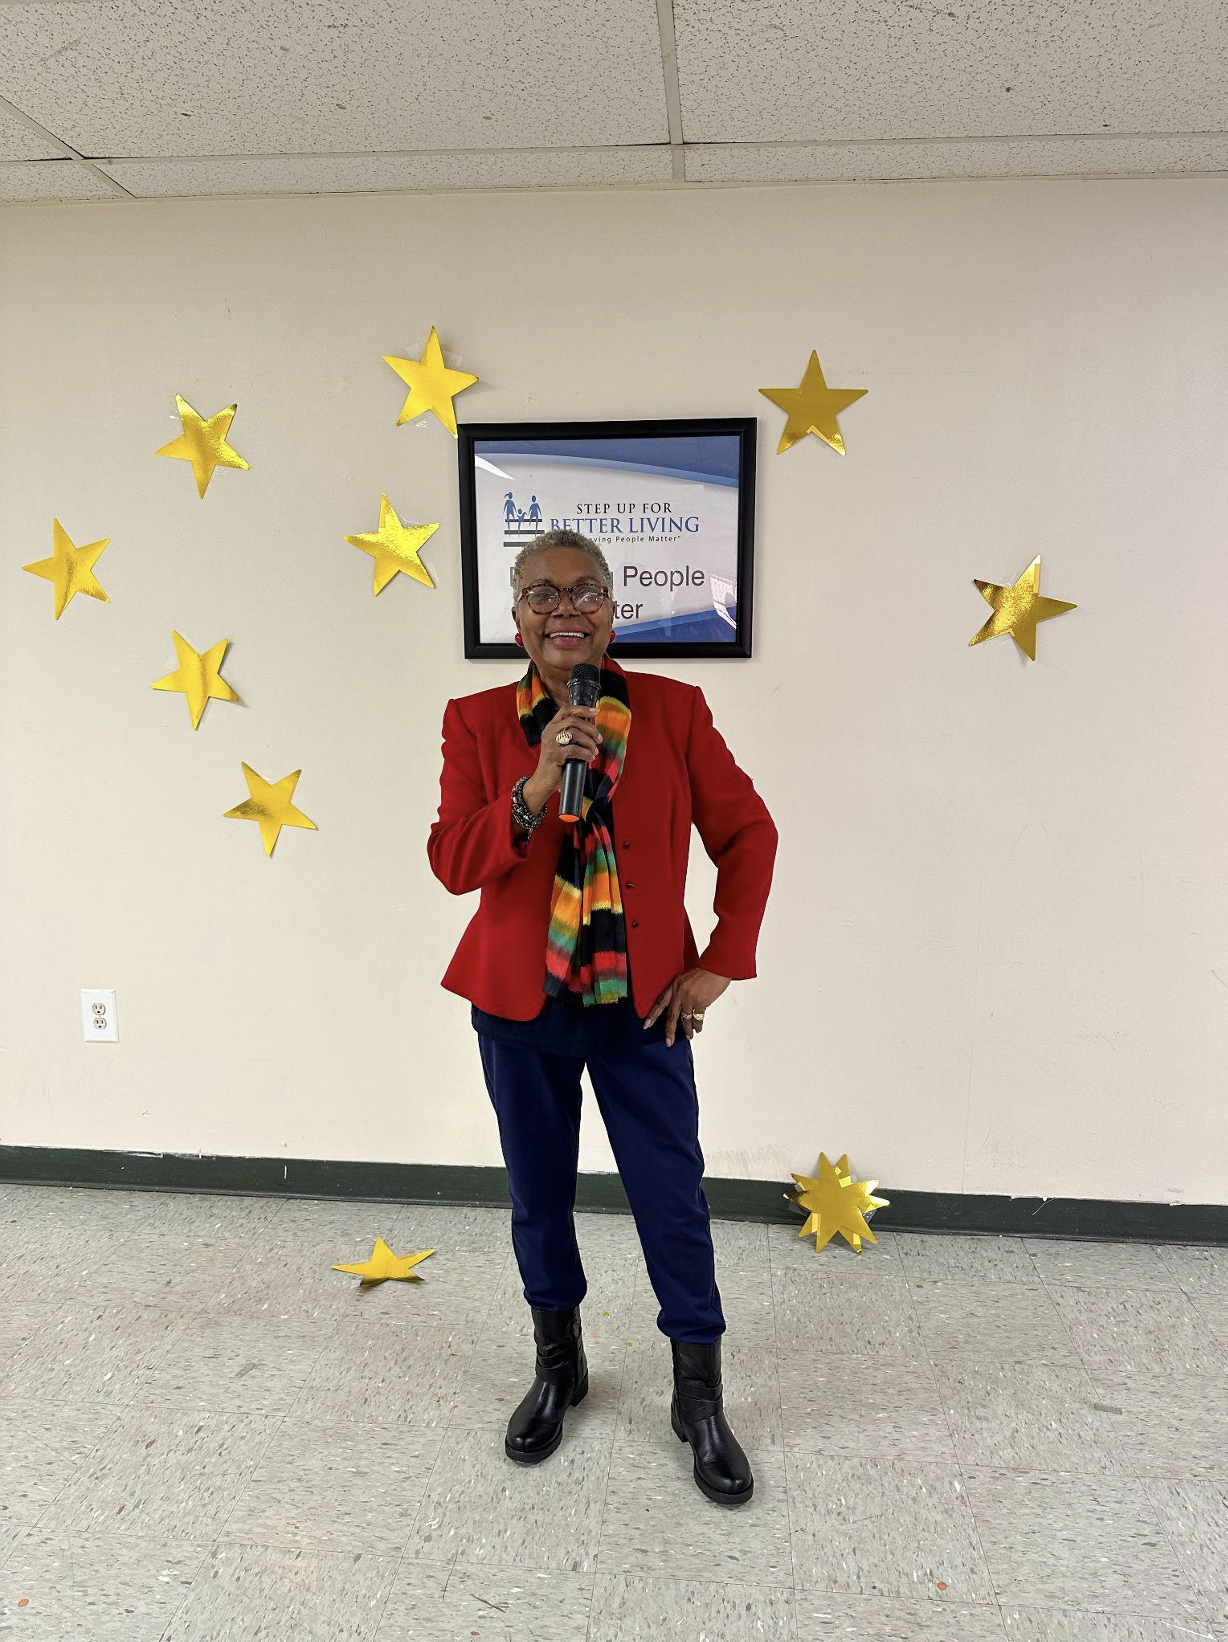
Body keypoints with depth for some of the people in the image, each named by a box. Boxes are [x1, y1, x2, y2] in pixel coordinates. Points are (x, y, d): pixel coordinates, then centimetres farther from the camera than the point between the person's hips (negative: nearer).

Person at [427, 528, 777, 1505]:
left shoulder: (674, 710, -5)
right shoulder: (477, 722, -4)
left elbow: (747, 833, 1)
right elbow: (453, 862, -12)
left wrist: (723, 963, -3)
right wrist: (535, 789, -27)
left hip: (645, 1002, -1)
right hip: (520, 1002, 1)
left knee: (673, 1196, 8)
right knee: (538, 1193, 17)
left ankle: (699, 1394, 32)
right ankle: (558, 1365, 44)